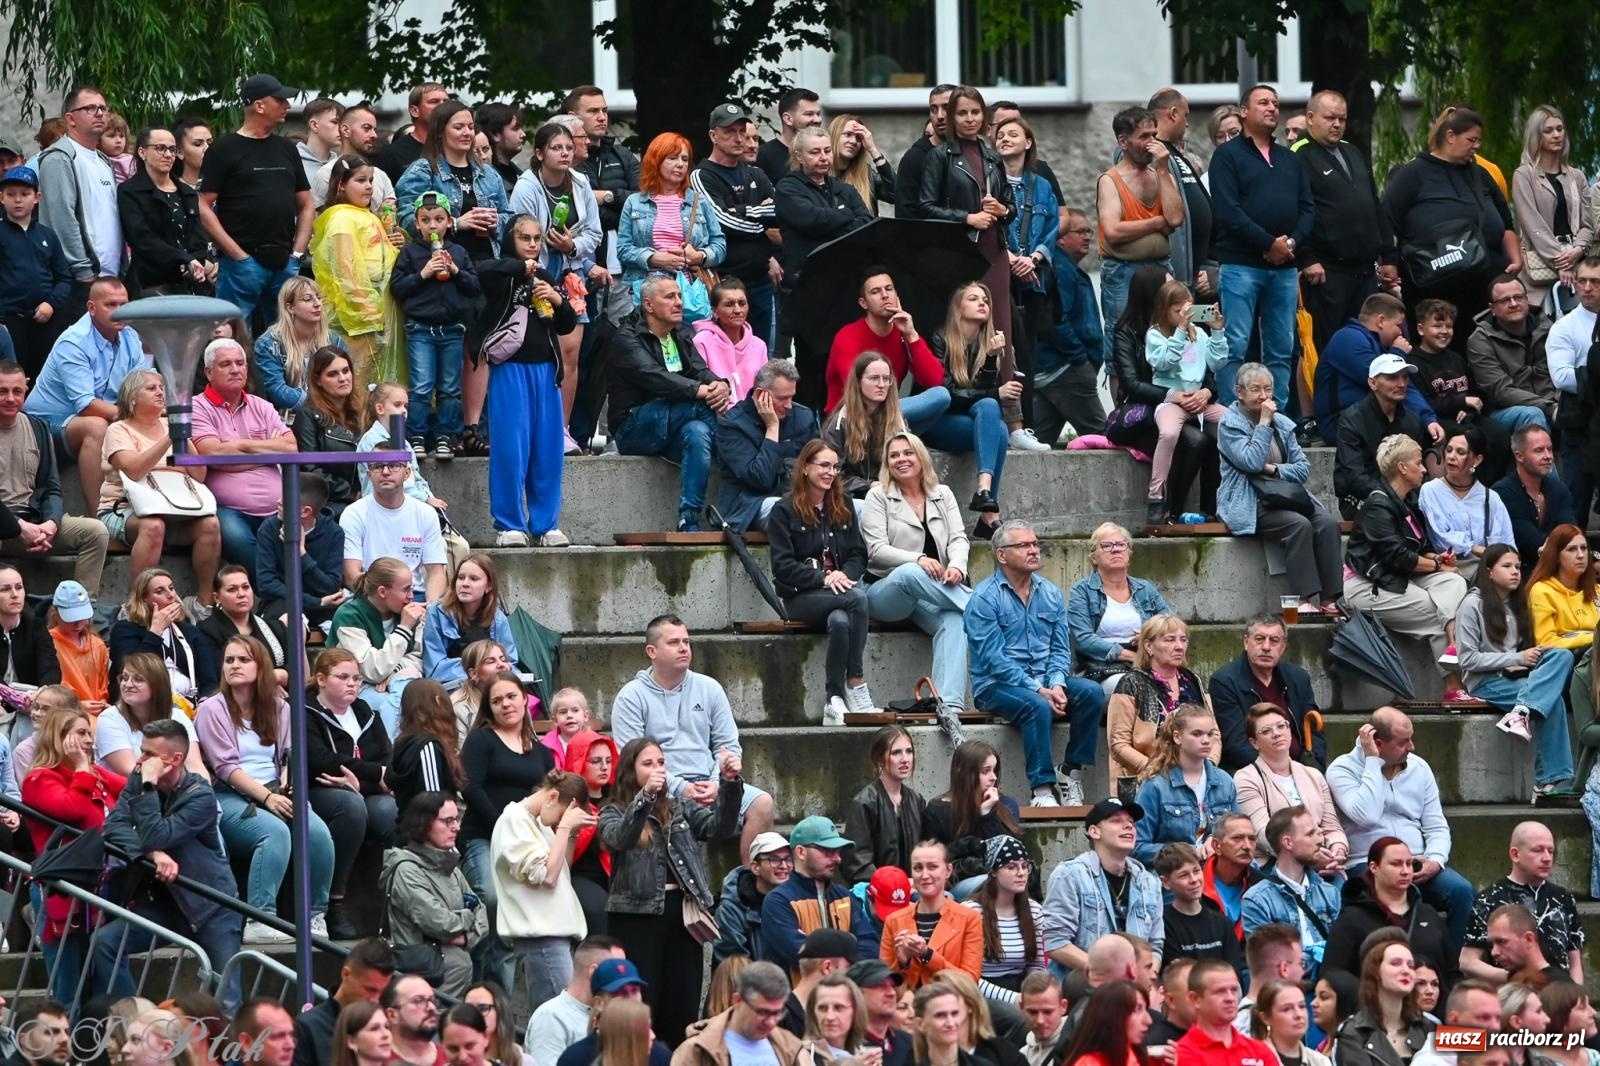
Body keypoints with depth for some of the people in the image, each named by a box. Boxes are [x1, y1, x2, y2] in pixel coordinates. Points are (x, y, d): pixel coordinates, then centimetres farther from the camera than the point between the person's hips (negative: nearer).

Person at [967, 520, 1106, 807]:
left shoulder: (1050, 594, 12)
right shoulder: (985, 598, -7)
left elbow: (1060, 649, 10)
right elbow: (994, 659, -14)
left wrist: (1056, 685, -12)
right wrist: (1039, 690, -21)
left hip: (1044, 682, 6)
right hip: (997, 685, -6)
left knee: (1091, 692, -21)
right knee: (1037, 705, -36)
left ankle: (1072, 773, -16)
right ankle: (1042, 791, -36)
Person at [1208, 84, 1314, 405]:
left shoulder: (1290, 160, 20)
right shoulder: (1229, 156, 1)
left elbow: (1308, 208, 13)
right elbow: (1227, 210, -10)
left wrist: (1292, 241, -7)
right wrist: (1268, 243, -14)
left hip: (1284, 267, 6)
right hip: (1241, 265, -6)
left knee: (1282, 349, 6)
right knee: (1235, 346, -10)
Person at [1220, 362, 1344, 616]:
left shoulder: (1282, 423, 17)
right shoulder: (1230, 425, 0)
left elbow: (1304, 468, 11)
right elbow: (1252, 462, -14)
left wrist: (1274, 469, -7)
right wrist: (1264, 423, -11)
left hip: (1287, 497, 5)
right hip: (1250, 505, -5)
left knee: (1328, 522, -23)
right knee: (1299, 524, -32)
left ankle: (1330, 600, -27)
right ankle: (1304, 600, -34)